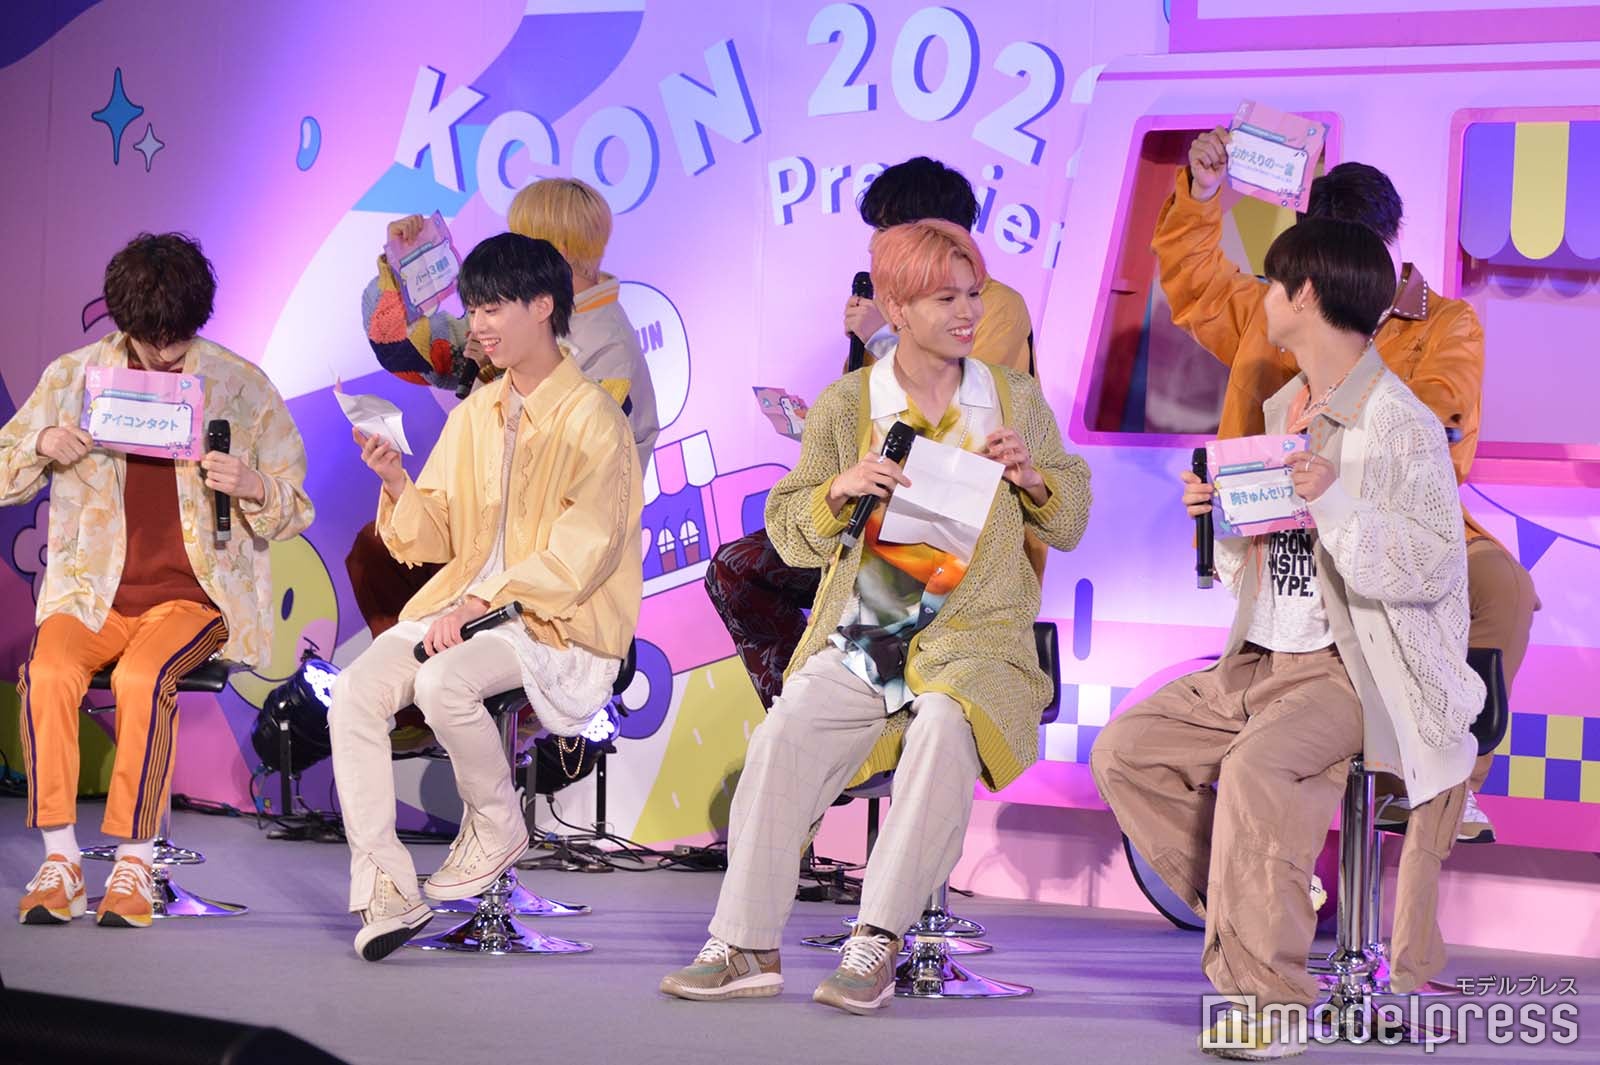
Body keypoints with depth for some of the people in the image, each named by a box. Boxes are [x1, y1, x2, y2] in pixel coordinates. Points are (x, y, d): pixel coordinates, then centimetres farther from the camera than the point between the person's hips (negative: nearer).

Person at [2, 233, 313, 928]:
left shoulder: (243, 387, 4)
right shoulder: (73, 377, 8)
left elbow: (295, 513, 7)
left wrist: (253, 487, -15)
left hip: (195, 595, -2)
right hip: (92, 593, 2)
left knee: (142, 677, -34)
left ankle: (135, 863, -23)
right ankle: (59, 860, -22)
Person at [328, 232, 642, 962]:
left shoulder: (593, 421, -6)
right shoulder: (475, 413, 15)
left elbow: (576, 560, -13)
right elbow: (432, 540, 14)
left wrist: (477, 606, -21)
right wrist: (396, 486, -6)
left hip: (558, 623, -6)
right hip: (463, 605, 6)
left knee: (444, 682, -34)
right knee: (355, 691, -20)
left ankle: (497, 826, -7)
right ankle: (385, 887, -21)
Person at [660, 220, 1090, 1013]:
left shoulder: (1017, 399, 11)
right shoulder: (846, 406, 9)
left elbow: (1071, 525, 15)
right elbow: (789, 530, 9)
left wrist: (1031, 476, -5)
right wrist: (841, 490, -11)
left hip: (975, 636, -1)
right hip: (858, 640, 1)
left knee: (944, 729, -34)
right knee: (783, 735, -25)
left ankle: (876, 945, -31)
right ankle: (746, 946, -19)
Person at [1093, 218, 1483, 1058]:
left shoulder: (1402, 428, -11)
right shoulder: (1277, 413, 16)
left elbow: (1432, 567, -21)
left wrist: (1334, 502, -28)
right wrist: (1219, 516, 2)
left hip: (1354, 673, -9)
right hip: (1261, 663, 9)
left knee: (1256, 766, -33)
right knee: (1126, 749, -2)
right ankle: (1249, 909, 5)